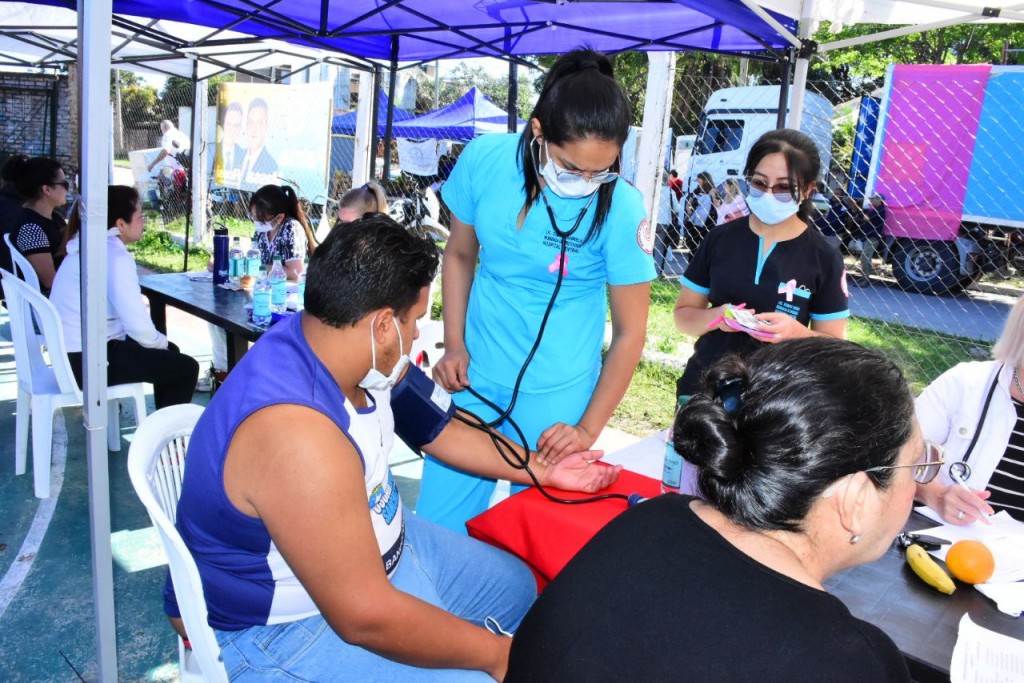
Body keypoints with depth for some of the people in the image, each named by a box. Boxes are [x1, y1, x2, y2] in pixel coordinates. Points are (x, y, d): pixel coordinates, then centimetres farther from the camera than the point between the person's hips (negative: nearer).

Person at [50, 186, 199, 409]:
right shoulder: (115, 256, -19)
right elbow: (138, 324, -25)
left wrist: (160, 342, 8)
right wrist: (160, 343, -5)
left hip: (74, 352, 10)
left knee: (170, 353, 22)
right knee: (185, 368, -3)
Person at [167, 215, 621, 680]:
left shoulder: (350, 350, -11)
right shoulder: (294, 431, -37)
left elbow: (439, 430, 6)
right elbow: (366, 618, -33)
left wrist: (545, 471, 11)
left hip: (373, 544, 9)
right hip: (285, 626, -8)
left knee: (515, 586, 17)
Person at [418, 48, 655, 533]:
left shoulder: (620, 209, -18)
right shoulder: (483, 161, -11)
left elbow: (630, 333, -9)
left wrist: (588, 429, -9)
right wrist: (454, 346, -1)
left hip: (554, 395, -2)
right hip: (476, 376, 3)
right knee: (434, 526, 10)